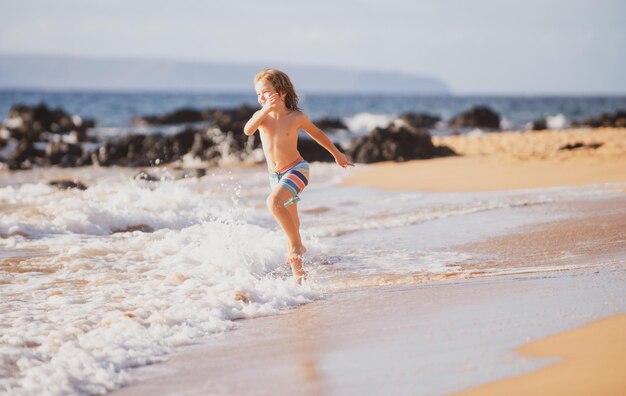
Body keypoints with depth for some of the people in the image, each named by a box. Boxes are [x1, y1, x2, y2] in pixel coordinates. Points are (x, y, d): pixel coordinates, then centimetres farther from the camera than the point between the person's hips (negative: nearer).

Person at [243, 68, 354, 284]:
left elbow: (316, 133, 8)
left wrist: (337, 154, 19)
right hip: (275, 175, 5)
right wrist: (265, 110, -35)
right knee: (290, 224, 12)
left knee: (274, 201, -32)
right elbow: (247, 130, -26)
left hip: (296, 169, -5)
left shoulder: (297, 117, -10)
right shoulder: (261, 116, -5)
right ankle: (297, 270, 24)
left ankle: (297, 245, -19)